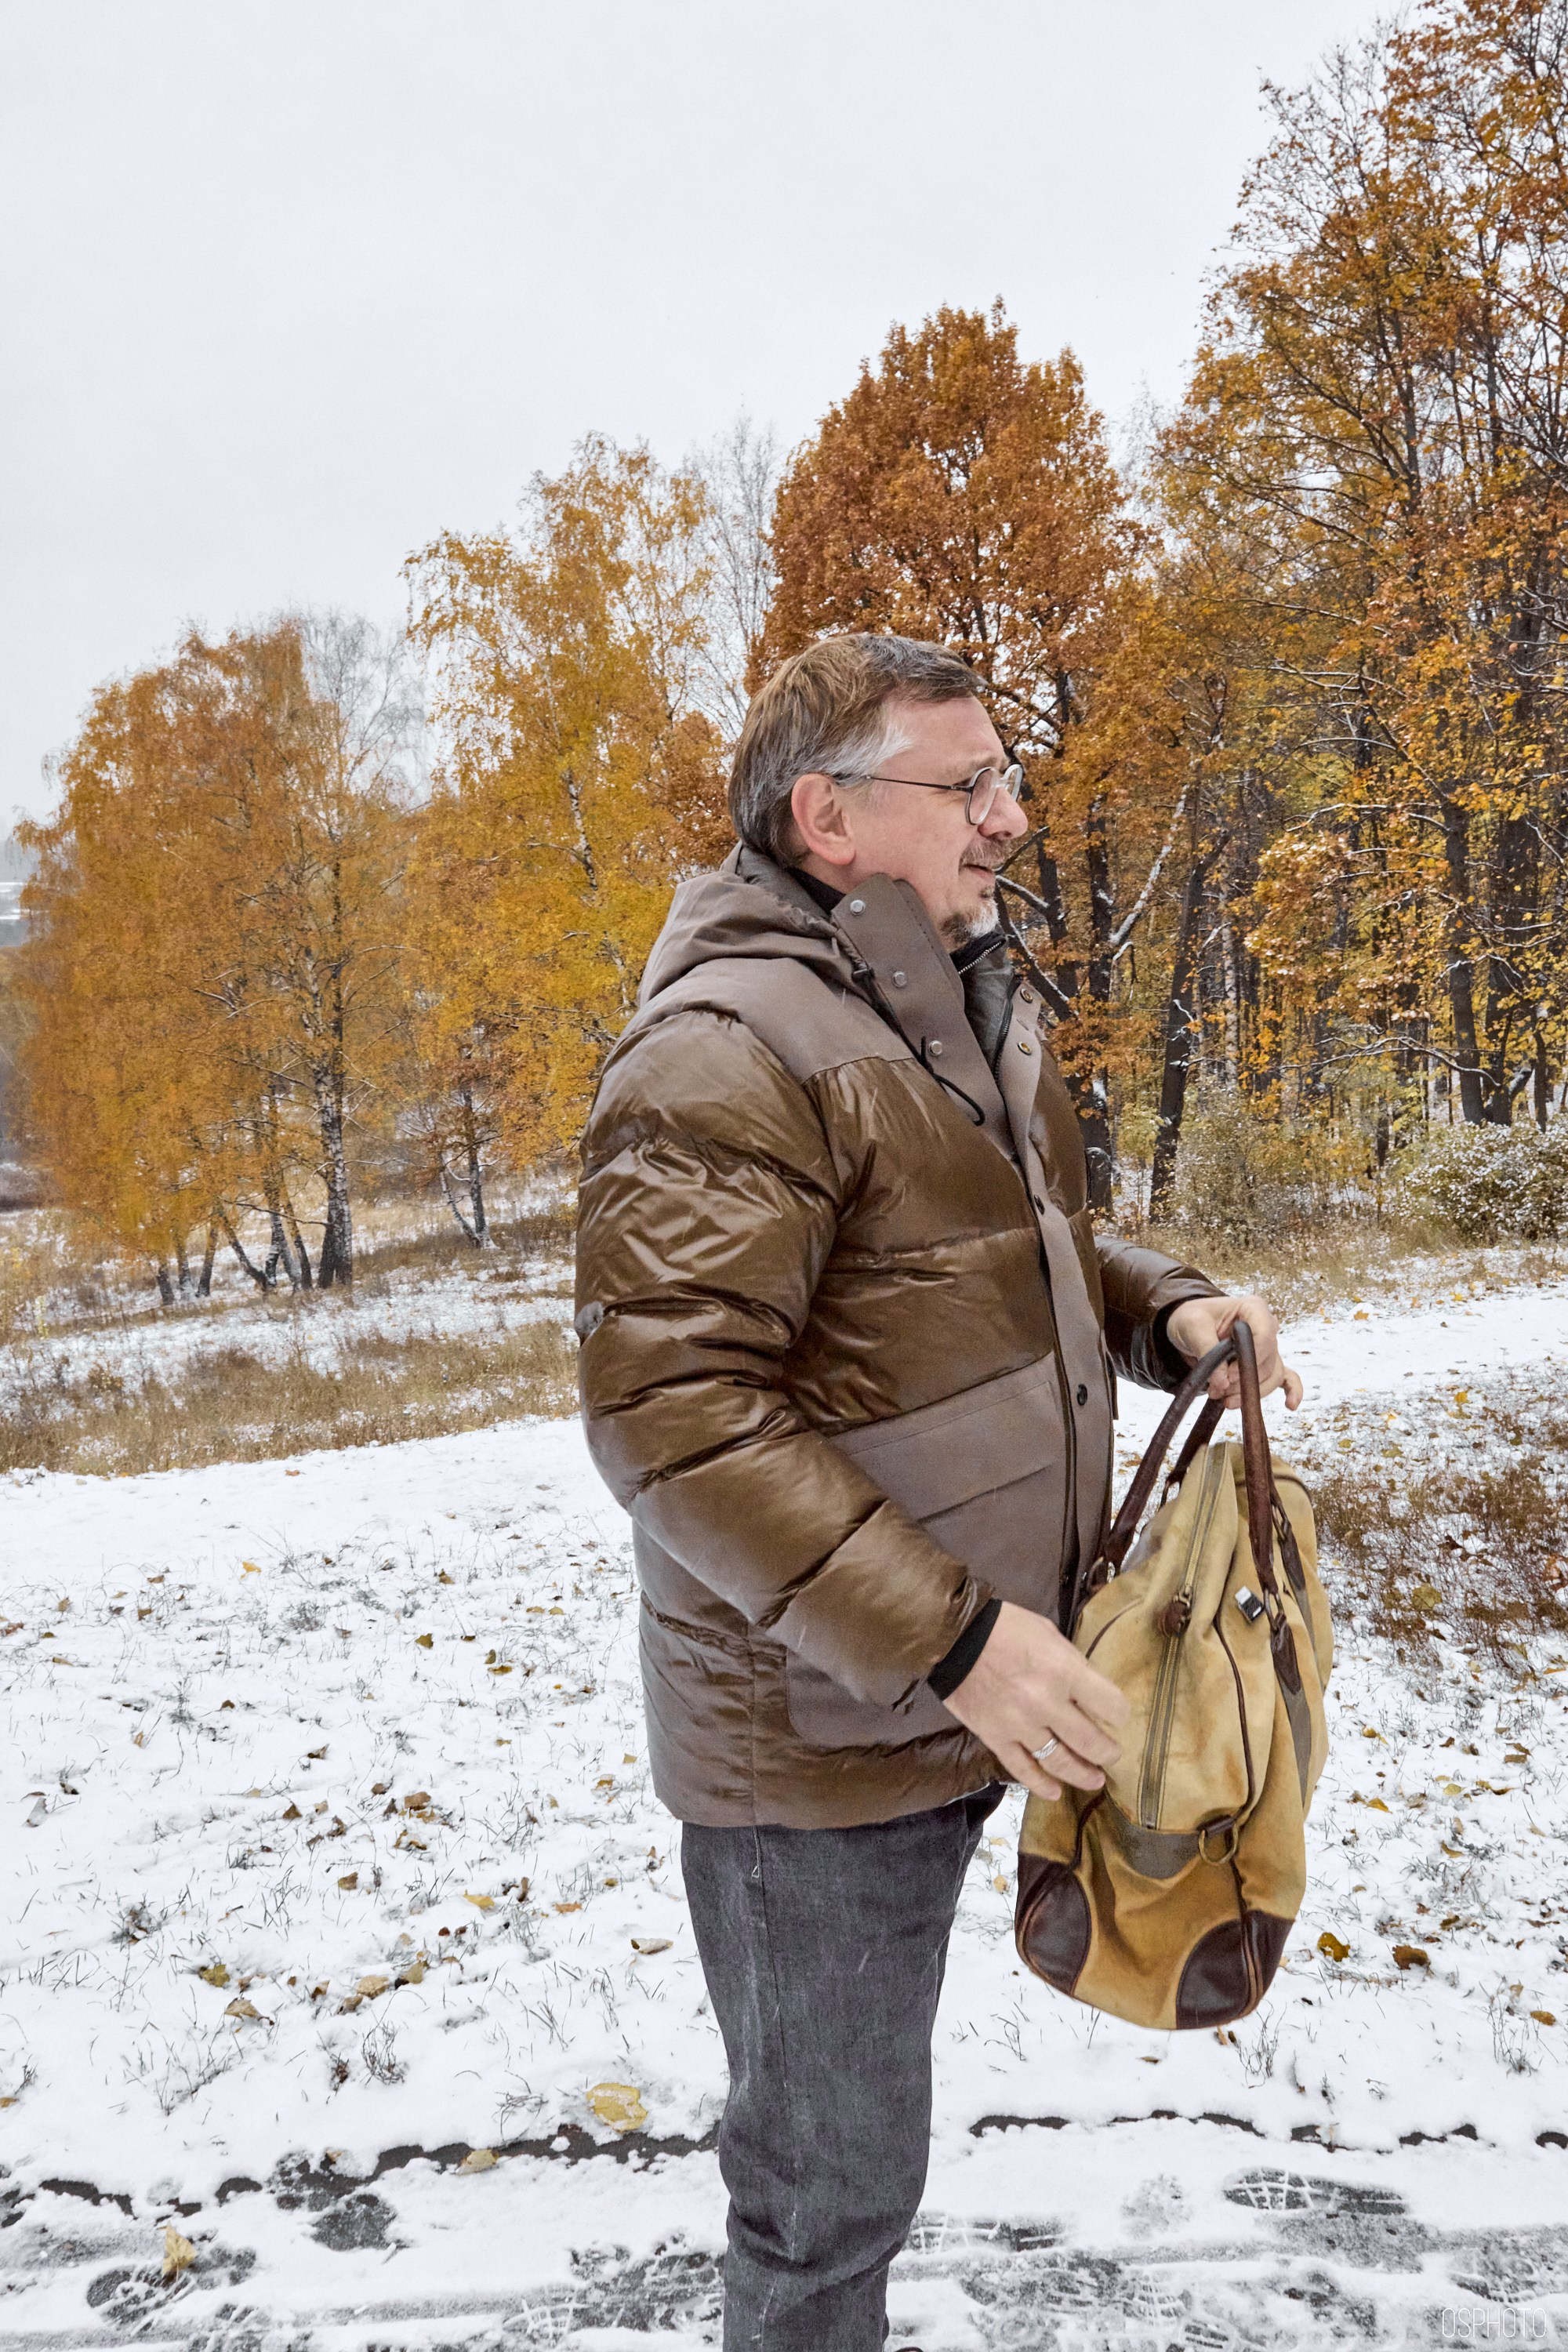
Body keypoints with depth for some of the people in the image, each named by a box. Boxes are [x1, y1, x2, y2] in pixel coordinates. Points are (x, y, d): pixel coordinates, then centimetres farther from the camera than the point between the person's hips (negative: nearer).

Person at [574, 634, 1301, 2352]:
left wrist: (1164, 1311, 2)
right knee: (832, 2180, 10)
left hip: (953, 1693, 9)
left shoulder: (969, 1009, 9)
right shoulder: (729, 1053, -22)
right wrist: (947, 1640, -27)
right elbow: (671, 1409, -27)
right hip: (820, 1737, -9)